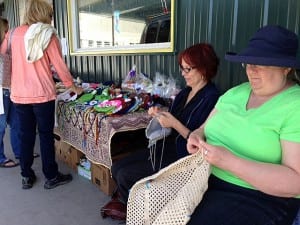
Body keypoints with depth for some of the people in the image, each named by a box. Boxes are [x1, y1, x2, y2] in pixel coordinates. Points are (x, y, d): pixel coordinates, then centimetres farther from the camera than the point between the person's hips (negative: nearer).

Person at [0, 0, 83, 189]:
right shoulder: (47, 35, -6)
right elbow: (59, 65, -6)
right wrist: (74, 87, 3)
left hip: (19, 94, 5)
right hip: (42, 94, -5)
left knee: (26, 135, 13)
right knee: (46, 135, 3)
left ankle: (27, 177, 23)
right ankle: (51, 177, 14)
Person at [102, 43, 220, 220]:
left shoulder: (211, 98, -17)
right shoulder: (185, 92, 10)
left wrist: (174, 123, -23)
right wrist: (159, 114, -3)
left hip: (183, 157, -8)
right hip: (167, 146, 8)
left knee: (125, 176, -11)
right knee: (117, 167, 1)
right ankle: (124, 201, 27)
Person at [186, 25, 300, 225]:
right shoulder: (235, 93, 8)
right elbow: (204, 128, 14)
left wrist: (229, 161, -27)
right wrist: (197, 137, -11)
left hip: (258, 197, -5)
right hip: (205, 178, 6)